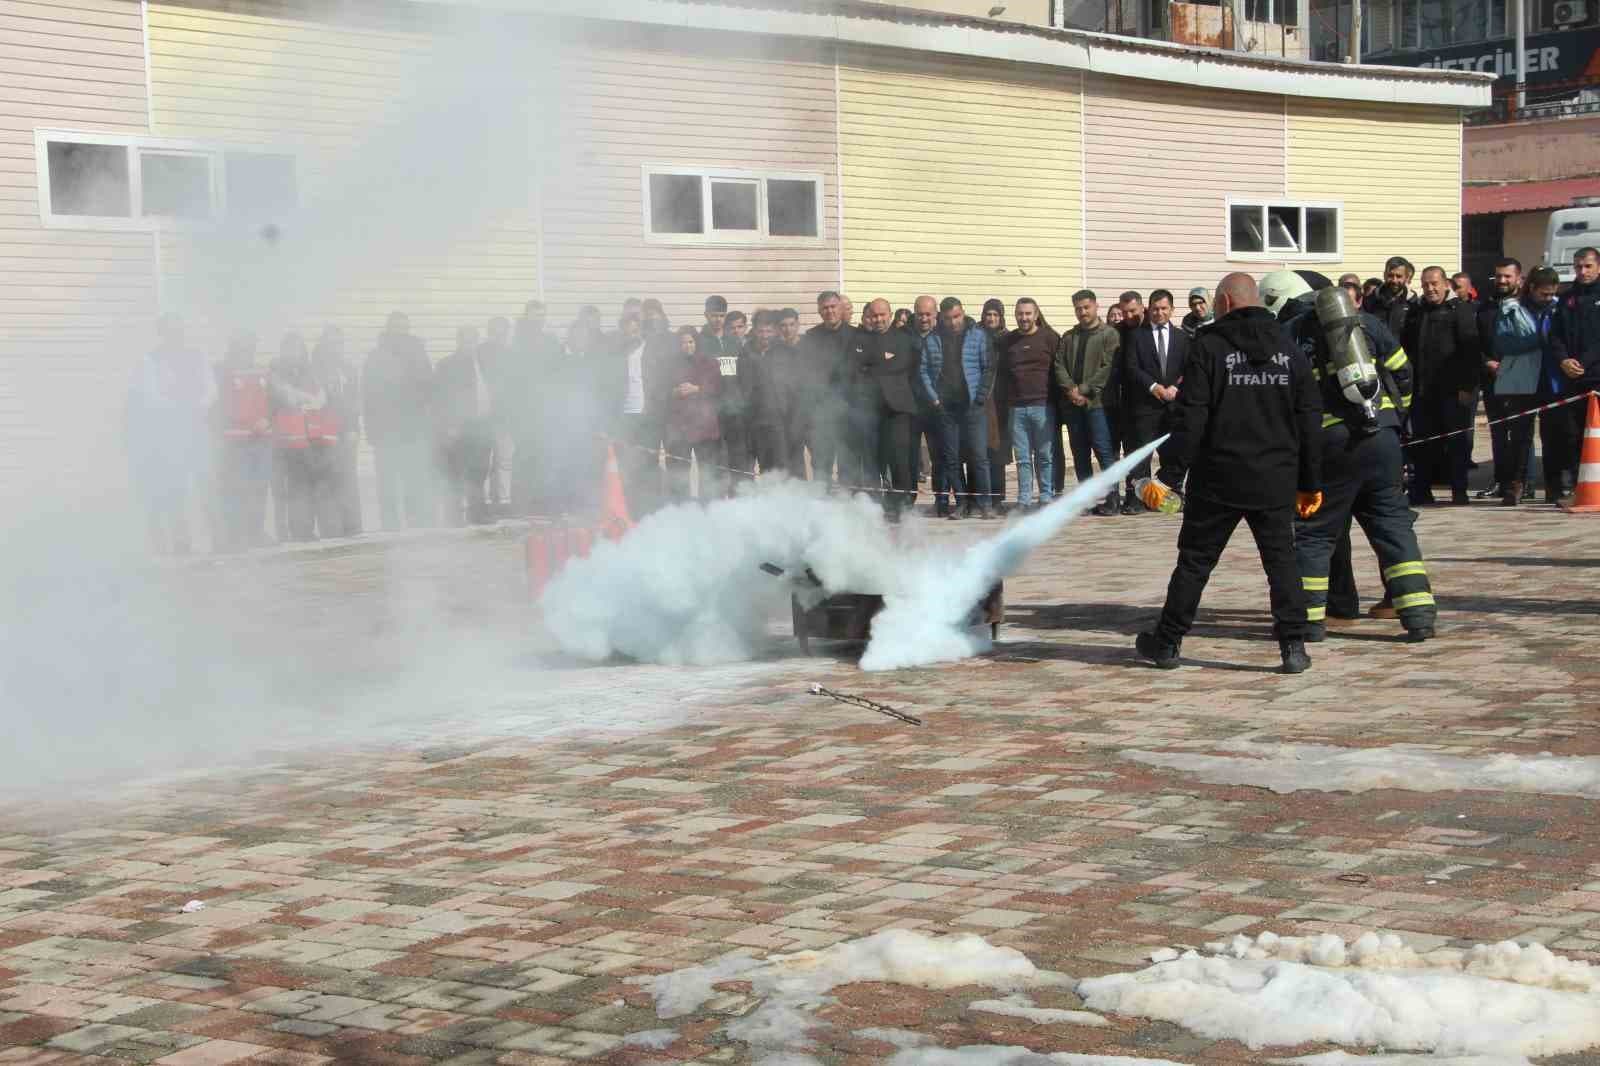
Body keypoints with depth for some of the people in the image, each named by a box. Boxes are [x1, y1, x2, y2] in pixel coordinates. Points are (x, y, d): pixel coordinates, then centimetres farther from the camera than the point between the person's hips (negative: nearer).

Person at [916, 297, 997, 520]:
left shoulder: (979, 336, 3)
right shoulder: (931, 340, 9)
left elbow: (989, 368, 0)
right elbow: (923, 371, 6)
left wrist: (980, 397, -7)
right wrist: (933, 399, -4)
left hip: (972, 407, -2)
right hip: (944, 409, 2)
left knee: (979, 456, -7)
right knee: (951, 458, 3)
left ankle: (983, 503, -3)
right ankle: (961, 503, 10)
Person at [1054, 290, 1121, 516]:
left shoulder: (1110, 334, 1)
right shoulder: (1069, 337, 17)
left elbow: (1108, 367, -8)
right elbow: (1059, 365, 8)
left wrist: (1084, 390, -13)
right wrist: (1070, 389, -9)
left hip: (1096, 401, -5)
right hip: (1072, 404, 5)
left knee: (1104, 451, -9)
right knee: (1080, 454, 7)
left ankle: (1111, 498, -8)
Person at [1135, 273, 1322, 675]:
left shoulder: (1208, 347, -7)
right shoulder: (1289, 351, 6)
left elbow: (1190, 418, -12)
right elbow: (1309, 420, 8)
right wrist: (1310, 482, 14)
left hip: (1218, 479, -3)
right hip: (1275, 480, 3)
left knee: (1194, 561, 7)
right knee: (1282, 561, 7)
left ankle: (1167, 642, 16)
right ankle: (1293, 646, 0)